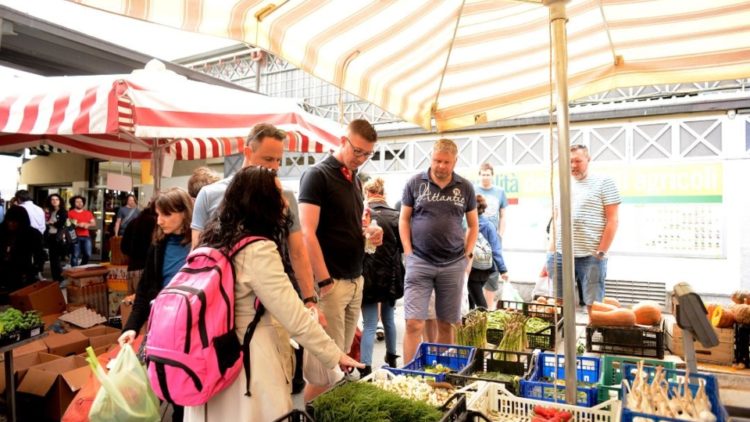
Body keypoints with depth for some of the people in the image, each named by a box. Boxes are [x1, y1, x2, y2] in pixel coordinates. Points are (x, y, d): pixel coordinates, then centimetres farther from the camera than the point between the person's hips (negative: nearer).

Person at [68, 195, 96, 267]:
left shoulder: (88, 213, 15)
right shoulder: (70, 213, 3)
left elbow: (94, 223, 13)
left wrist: (88, 225, -7)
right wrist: (78, 225, -15)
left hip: (86, 237, 4)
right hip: (75, 237, -4)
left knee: (88, 254, 1)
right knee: (75, 255, -5)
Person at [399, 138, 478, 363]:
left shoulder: (465, 188, 6)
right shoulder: (415, 183, 1)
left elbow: (473, 225, 14)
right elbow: (404, 219, 7)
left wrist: (467, 254, 4)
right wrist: (408, 252, -2)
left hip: (453, 265, 2)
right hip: (419, 263, -2)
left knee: (446, 325, 10)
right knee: (414, 323, -7)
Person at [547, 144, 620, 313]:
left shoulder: (604, 182, 2)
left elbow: (612, 221, -3)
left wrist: (601, 253, -10)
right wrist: (551, 253, 11)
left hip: (591, 256, -4)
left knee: (593, 304, 3)